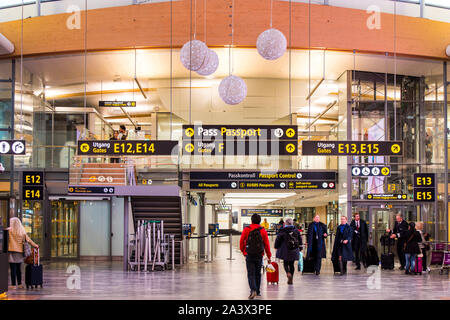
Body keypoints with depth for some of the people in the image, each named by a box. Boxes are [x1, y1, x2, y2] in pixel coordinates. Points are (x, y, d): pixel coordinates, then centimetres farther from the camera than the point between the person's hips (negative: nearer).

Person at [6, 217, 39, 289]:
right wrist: (35, 245, 21)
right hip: (20, 252, 5)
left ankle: (13, 285, -4)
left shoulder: (9, 230, -6)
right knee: (18, 269, 14)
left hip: (12, 251, -5)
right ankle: (19, 284, 17)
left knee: (13, 269, -4)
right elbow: (28, 240, 11)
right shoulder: (22, 231, 8)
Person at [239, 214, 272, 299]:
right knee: (258, 274, 15)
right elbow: (267, 245, 1)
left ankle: (253, 290, -21)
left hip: (249, 255, -2)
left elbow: (241, 242, 1)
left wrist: (243, 251, 18)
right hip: (259, 256, 2)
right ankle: (258, 291, 22)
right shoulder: (263, 231, 0)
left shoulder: (246, 230, -4)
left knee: (251, 274, -2)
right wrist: (269, 256, 9)